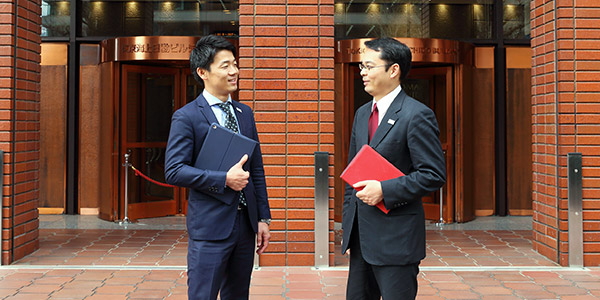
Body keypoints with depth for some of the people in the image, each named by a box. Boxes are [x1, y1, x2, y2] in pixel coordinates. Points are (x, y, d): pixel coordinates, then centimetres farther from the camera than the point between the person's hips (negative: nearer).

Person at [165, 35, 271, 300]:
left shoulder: (245, 113, 12)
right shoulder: (186, 117, -7)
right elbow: (174, 171, -15)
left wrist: (263, 218, 10)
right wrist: (224, 179, -20)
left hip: (245, 223, 6)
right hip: (210, 227, -6)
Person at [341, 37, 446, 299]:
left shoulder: (417, 115, -12)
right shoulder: (362, 114, 13)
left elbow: (434, 175, -15)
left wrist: (384, 190, -22)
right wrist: (348, 226, 15)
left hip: (396, 238, -7)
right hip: (360, 236, 8)